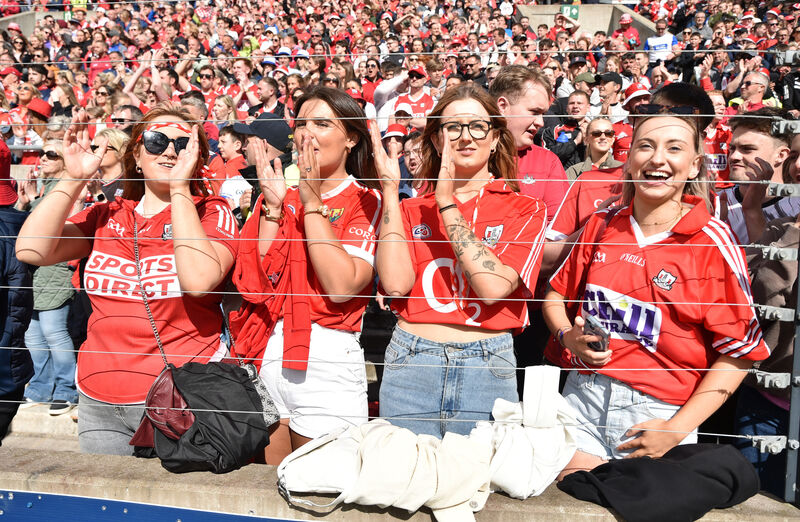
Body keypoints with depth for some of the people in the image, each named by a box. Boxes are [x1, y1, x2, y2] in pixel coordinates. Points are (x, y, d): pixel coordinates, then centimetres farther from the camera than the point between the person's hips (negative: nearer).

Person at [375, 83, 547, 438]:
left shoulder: (525, 209, 2)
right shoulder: (411, 209, 8)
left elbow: (494, 286, -15)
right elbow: (396, 283, -9)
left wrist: (448, 203, -13)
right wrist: (390, 190, -7)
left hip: (487, 368, -1)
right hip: (410, 361, 2)